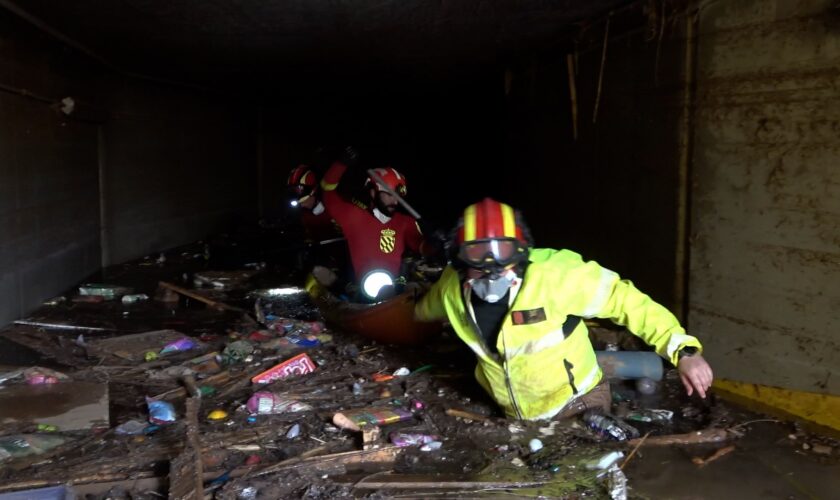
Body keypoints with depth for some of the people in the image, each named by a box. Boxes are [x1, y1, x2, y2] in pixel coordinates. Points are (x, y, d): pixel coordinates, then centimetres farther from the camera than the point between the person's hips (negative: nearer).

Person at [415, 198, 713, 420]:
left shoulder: (555, 272, -31)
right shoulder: (452, 286, -15)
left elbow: (623, 299, -26)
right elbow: (426, 308, 10)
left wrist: (683, 350, -33)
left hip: (576, 408, -4)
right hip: (516, 417, 5)